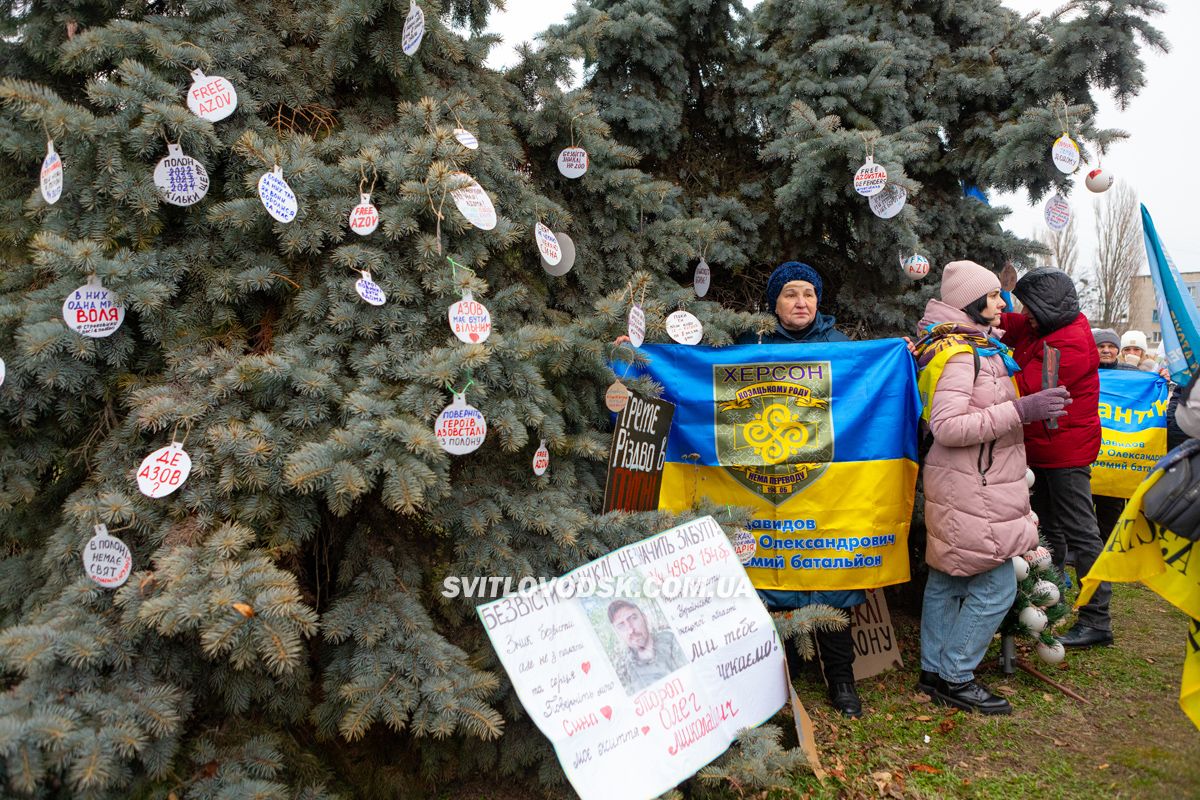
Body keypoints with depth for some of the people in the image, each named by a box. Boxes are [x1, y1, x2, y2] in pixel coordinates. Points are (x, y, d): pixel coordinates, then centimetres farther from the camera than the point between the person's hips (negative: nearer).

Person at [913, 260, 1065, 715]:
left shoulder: (976, 346, 15)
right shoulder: (959, 353, -18)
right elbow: (946, 426, -26)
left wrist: (1032, 406, 13)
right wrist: (1020, 411, -26)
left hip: (971, 486, 10)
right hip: (971, 490, -10)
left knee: (947, 580, 15)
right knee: (996, 587, -3)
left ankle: (934, 672, 25)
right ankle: (955, 678, 9)